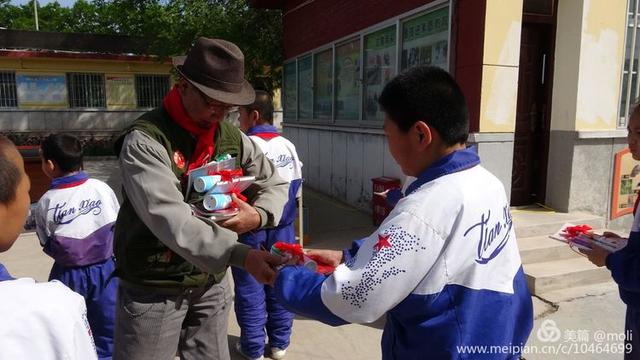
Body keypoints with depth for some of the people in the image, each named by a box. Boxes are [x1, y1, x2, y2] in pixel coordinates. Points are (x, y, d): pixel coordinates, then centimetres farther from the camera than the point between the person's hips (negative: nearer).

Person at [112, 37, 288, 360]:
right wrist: (242, 256, -40)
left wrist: (258, 216, -13)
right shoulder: (145, 140, -19)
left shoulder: (232, 138, 0)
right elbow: (171, 221, -31)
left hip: (211, 283, 5)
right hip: (153, 289, -5)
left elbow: (275, 184, 9)